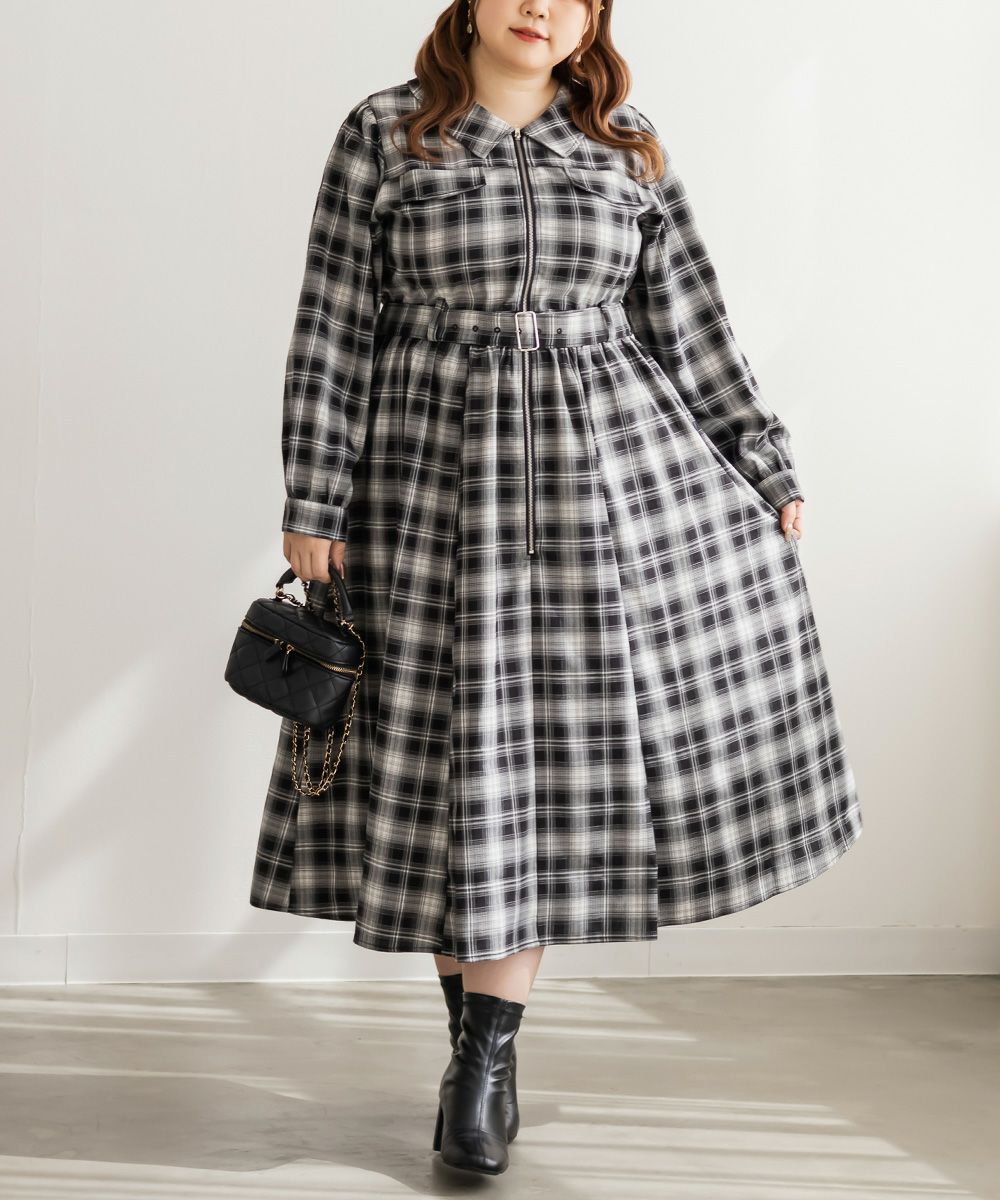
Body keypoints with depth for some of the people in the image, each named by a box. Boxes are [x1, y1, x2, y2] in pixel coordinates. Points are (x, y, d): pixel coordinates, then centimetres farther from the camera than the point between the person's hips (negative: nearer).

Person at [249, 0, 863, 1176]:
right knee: (452, 754, 1)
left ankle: (490, 1048, 11)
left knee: (557, 748, 0)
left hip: (611, 468, 2)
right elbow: (331, 330, 1)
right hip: (439, 477, -2)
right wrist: (313, 502, -4)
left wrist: (767, 469, 10)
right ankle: (474, 1037, 18)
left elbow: (691, 324, 11)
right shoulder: (383, 133, 3)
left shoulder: (629, 152, 8)